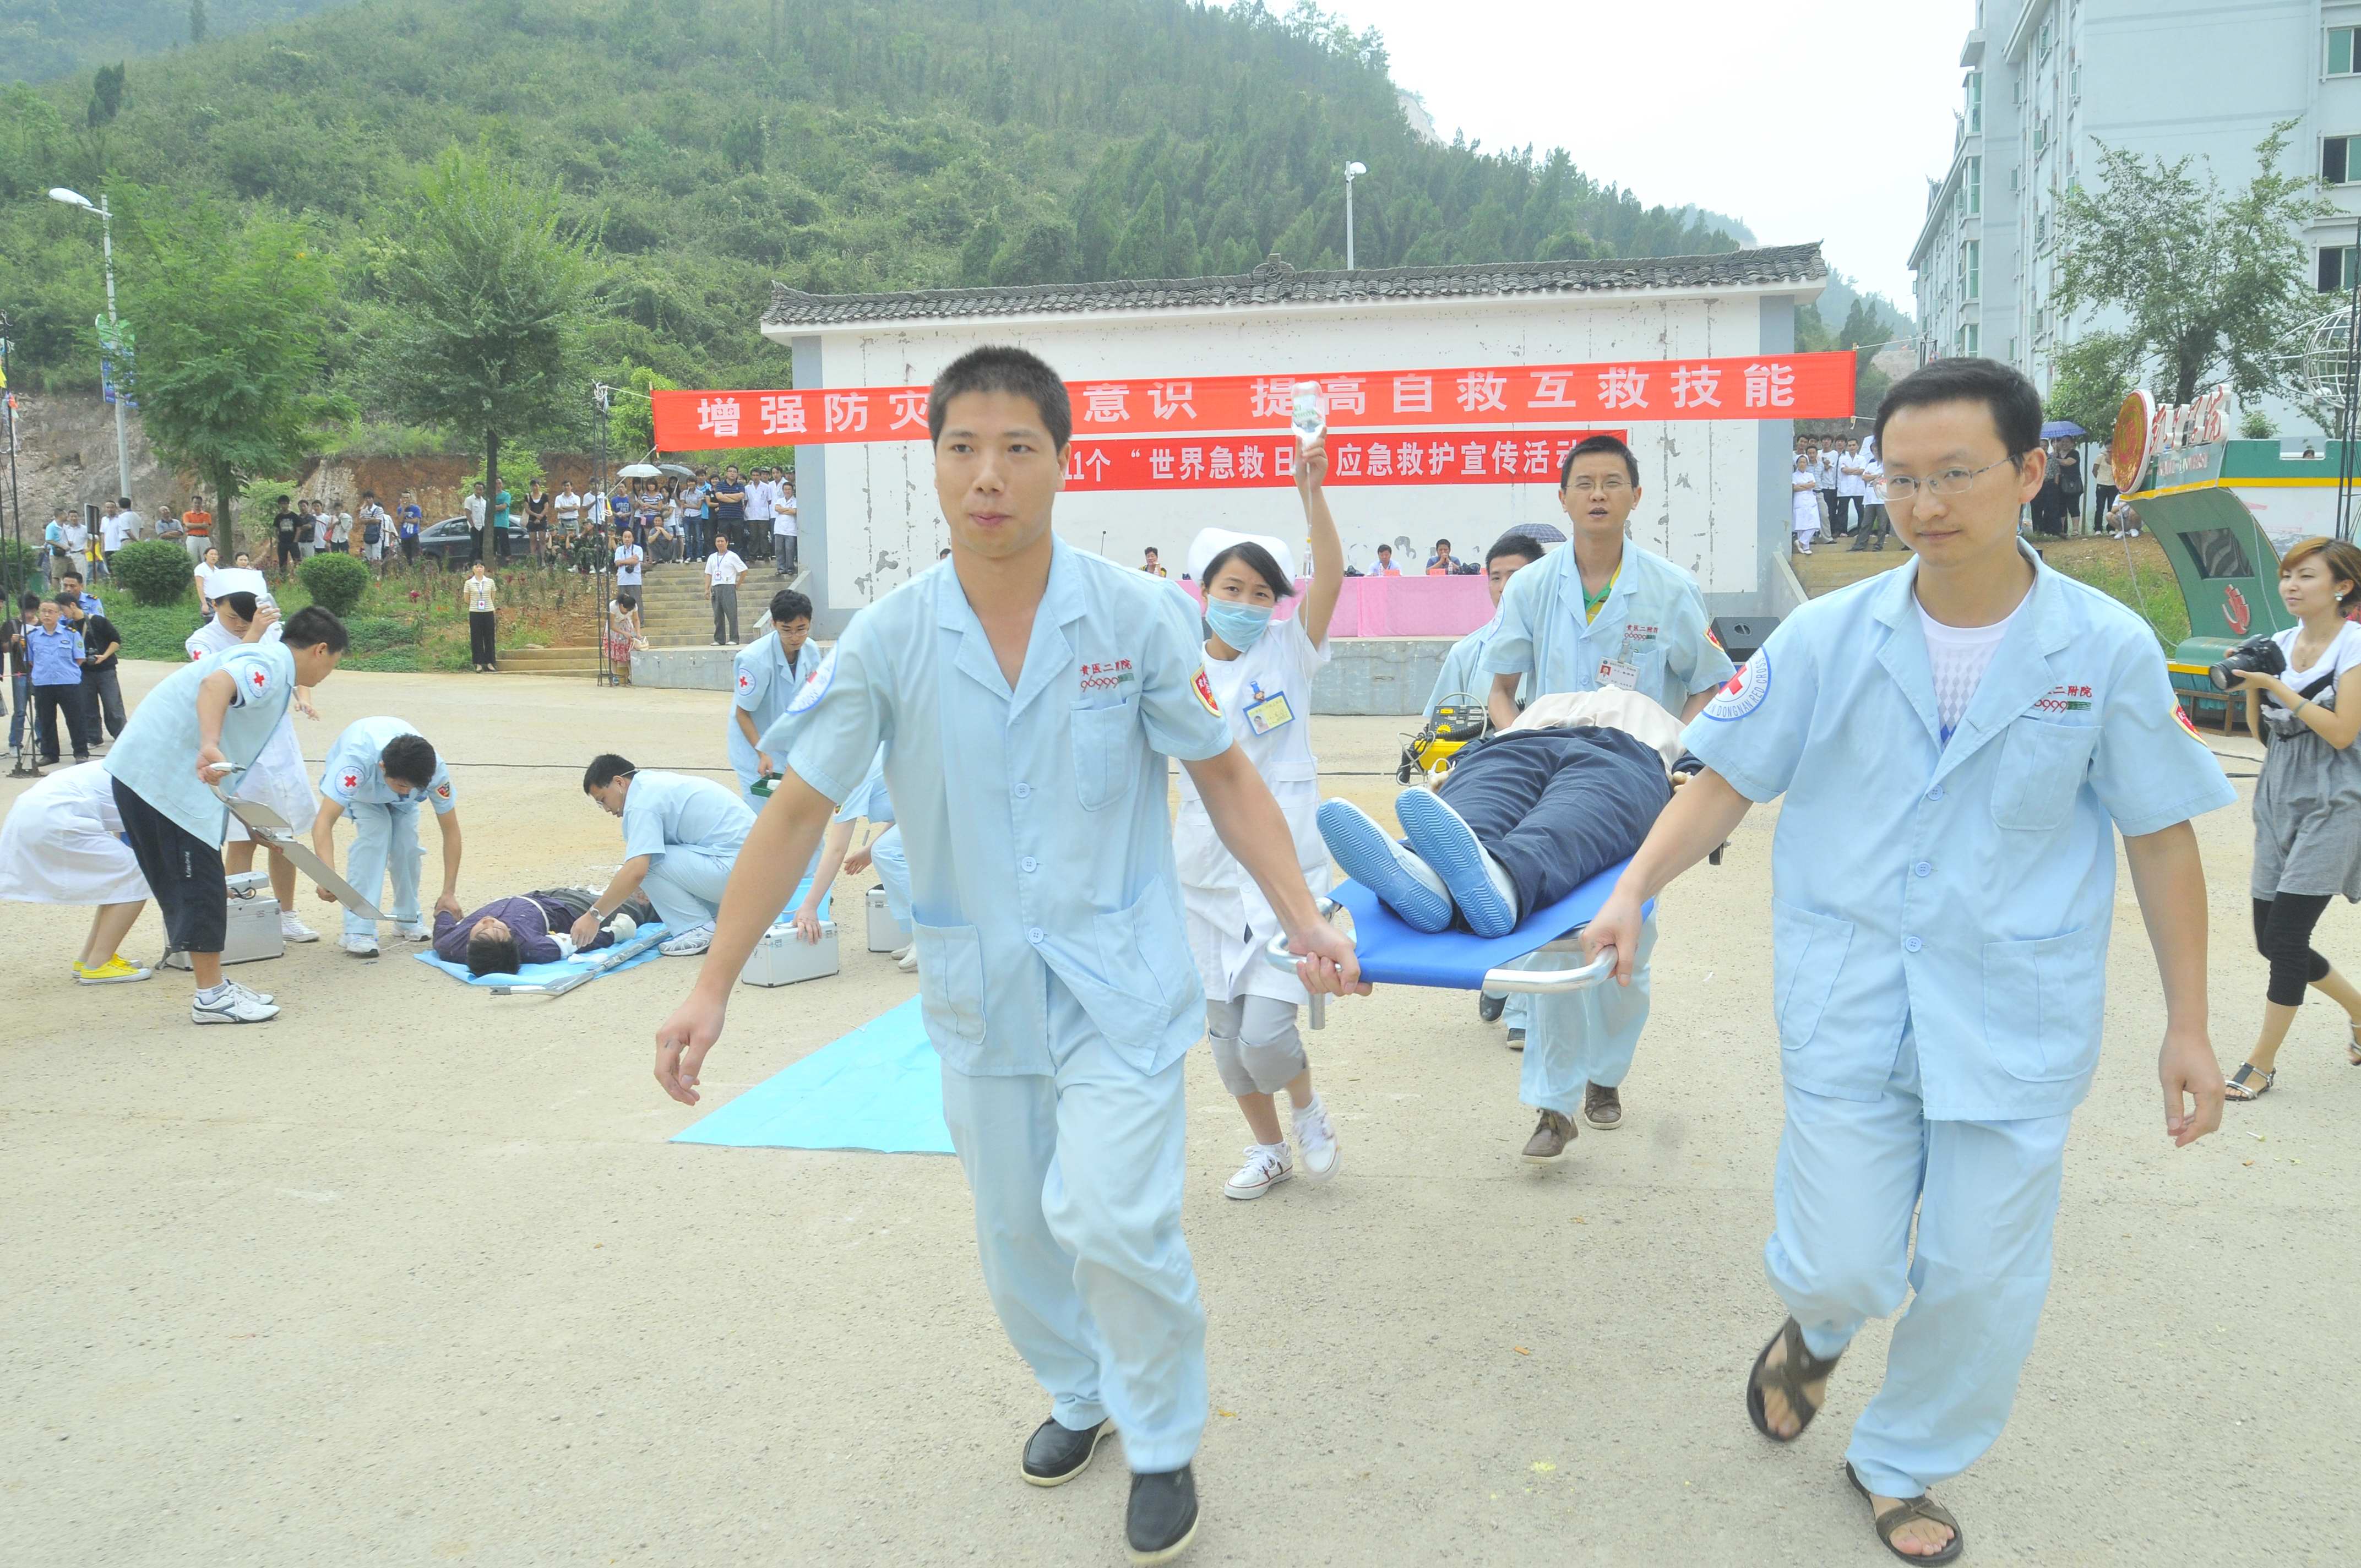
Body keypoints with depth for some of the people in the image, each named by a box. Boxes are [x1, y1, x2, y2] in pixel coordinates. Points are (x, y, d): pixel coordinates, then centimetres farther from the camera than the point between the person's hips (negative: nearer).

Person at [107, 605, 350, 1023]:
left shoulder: (264, 658, 22)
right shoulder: (272, 663, -11)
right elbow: (216, 684, -33)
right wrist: (211, 748, -49)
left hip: (146, 771, 10)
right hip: (164, 776, -10)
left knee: (191, 884, 15)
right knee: (199, 885, -4)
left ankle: (214, 986, 23)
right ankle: (211, 998, 2)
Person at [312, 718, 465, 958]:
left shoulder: (435, 771, -37)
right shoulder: (357, 761, -47)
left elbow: (451, 831, -26)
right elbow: (324, 822, -51)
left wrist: (449, 893, -29)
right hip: (359, 787, -2)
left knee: (406, 841, -17)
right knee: (375, 833, -26)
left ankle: (408, 918, 8)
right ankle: (359, 931, -21)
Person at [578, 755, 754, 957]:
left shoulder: (642, 801, -11)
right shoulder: (657, 781, 19)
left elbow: (635, 872, -22)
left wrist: (594, 915, -14)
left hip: (734, 868, -10)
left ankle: (697, 930, -4)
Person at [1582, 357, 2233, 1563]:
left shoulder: (2107, 649, -6)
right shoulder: (1828, 636, -6)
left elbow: (2162, 839, 2)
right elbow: (1726, 780, -1)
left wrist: (2186, 1026, 4)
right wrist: (1634, 889, -15)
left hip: (2016, 1022, 1)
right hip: (1848, 1010, 0)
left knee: (1983, 1281, 8)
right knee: (1841, 1269, 1)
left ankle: (1901, 1467, 36)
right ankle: (1815, 1331, 41)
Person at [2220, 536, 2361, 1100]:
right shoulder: (2280, 644, 9)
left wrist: (2279, 687, -16)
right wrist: (2251, 687, -4)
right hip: (2278, 801, 7)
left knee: (2285, 935, -10)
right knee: (2271, 938, 9)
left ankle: (2262, 1064, 0)